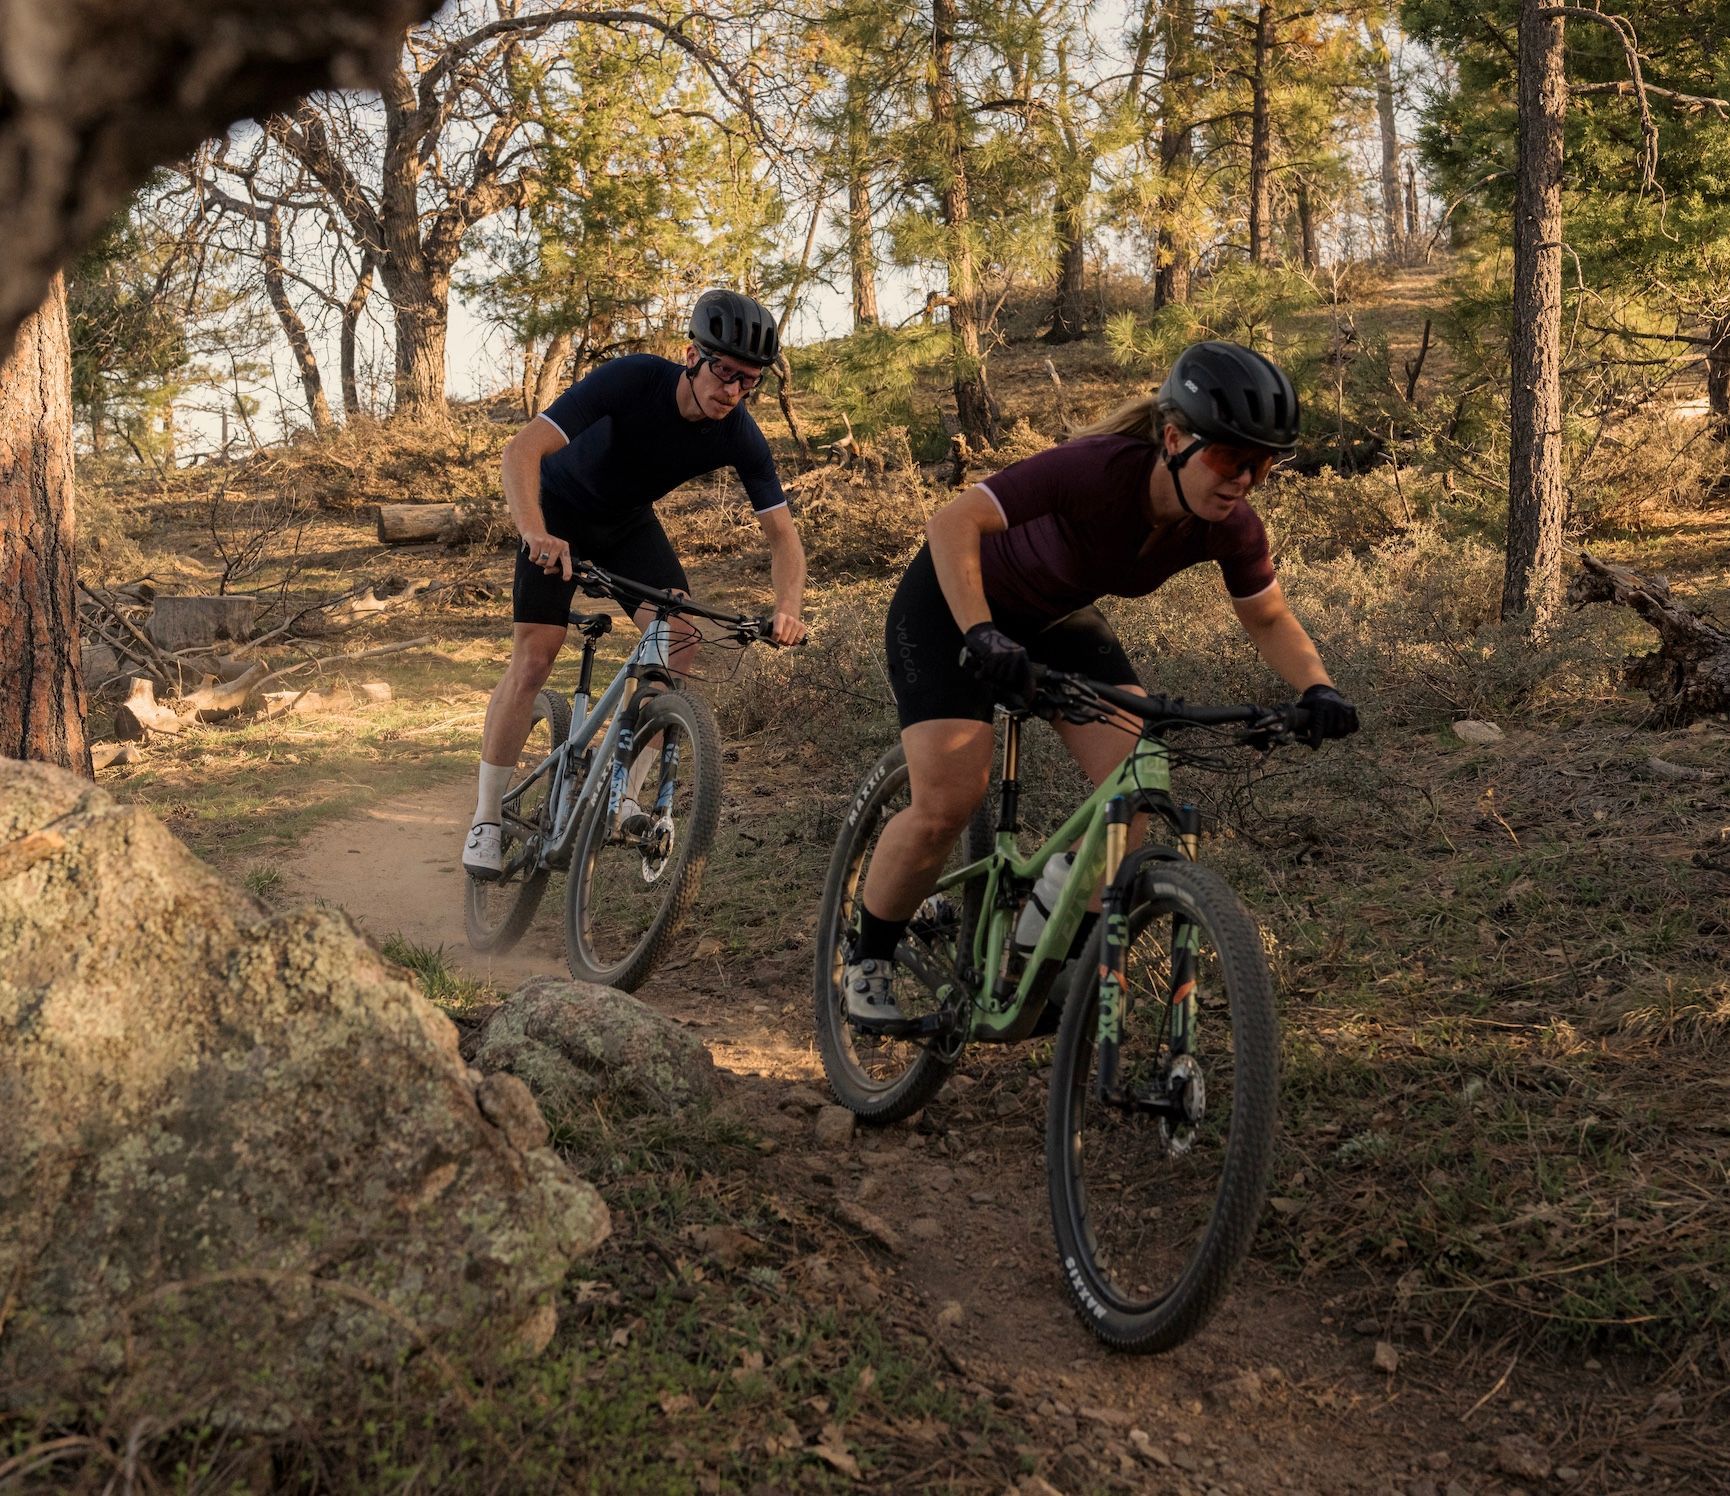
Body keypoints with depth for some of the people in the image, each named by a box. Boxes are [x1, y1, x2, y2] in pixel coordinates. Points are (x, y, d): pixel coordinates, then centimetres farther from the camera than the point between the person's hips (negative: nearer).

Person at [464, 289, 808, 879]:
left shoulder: (740, 437, -22)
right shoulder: (633, 378, -34)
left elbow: (783, 535, -16)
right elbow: (521, 451, -39)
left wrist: (787, 608, -36)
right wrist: (535, 534, -56)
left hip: (629, 521, 4)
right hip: (561, 512, -4)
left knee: (680, 641, -16)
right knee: (533, 657, -14)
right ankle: (486, 821, -3)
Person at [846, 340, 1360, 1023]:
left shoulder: (1230, 527, -19)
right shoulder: (1100, 467, -37)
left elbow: (1270, 619, -3)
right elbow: (952, 523, -40)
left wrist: (1317, 689, -21)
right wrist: (983, 636, -52)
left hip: (1056, 619, 6)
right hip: (953, 604, -5)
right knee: (947, 803, -17)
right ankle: (869, 960, 8)